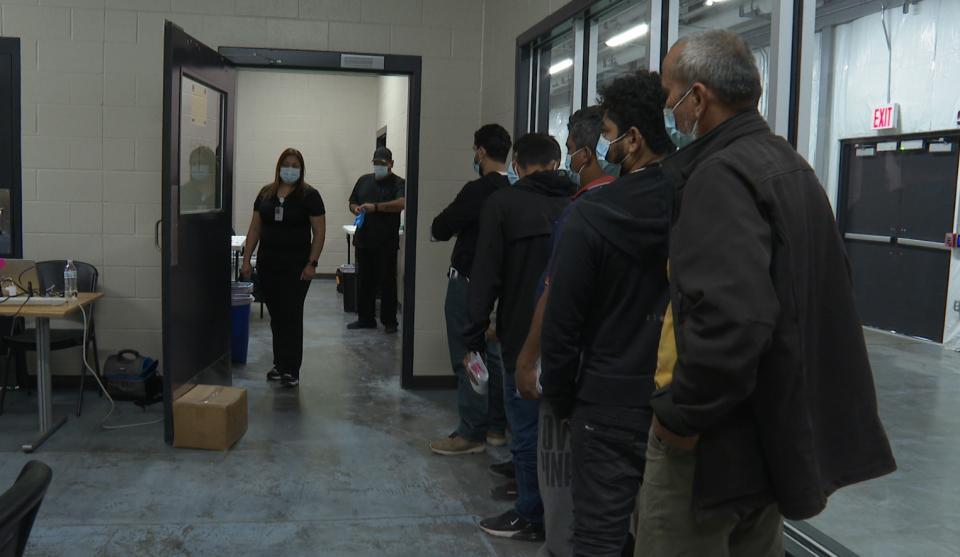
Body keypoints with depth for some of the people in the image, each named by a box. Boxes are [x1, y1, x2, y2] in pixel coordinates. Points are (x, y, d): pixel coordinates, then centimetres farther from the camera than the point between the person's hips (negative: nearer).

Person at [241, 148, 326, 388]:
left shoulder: (309, 195, -2)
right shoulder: (266, 193, 9)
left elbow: (319, 232, -4)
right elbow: (255, 228, 12)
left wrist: (312, 263, -11)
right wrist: (246, 259, 6)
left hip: (296, 266, -4)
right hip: (267, 265, 4)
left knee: (291, 316, -4)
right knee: (276, 316, 11)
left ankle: (291, 370, 0)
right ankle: (280, 365, 22)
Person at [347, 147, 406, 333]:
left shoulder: (398, 183, -2)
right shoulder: (364, 180, 16)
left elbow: (401, 203, -20)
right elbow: (352, 203, 22)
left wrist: (375, 207, -28)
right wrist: (356, 209, -2)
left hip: (387, 243, -5)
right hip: (364, 240, 5)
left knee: (388, 282, -1)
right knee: (364, 281, 10)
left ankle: (389, 320, 7)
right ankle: (365, 318, 19)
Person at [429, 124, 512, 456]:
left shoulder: (478, 190, -20)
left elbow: (440, 230, -16)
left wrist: (447, 227, 7)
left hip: (468, 282, -8)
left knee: (467, 358, -1)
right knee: (494, 354, 16)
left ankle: (471, 434, 3)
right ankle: (496, 427, 24)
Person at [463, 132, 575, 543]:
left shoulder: (503, 204, -7)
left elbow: (486, 274, -10)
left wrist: (475, 333, -3)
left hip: (523, 339, -4)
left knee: (527, 431, 6)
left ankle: (530, 517, 16)